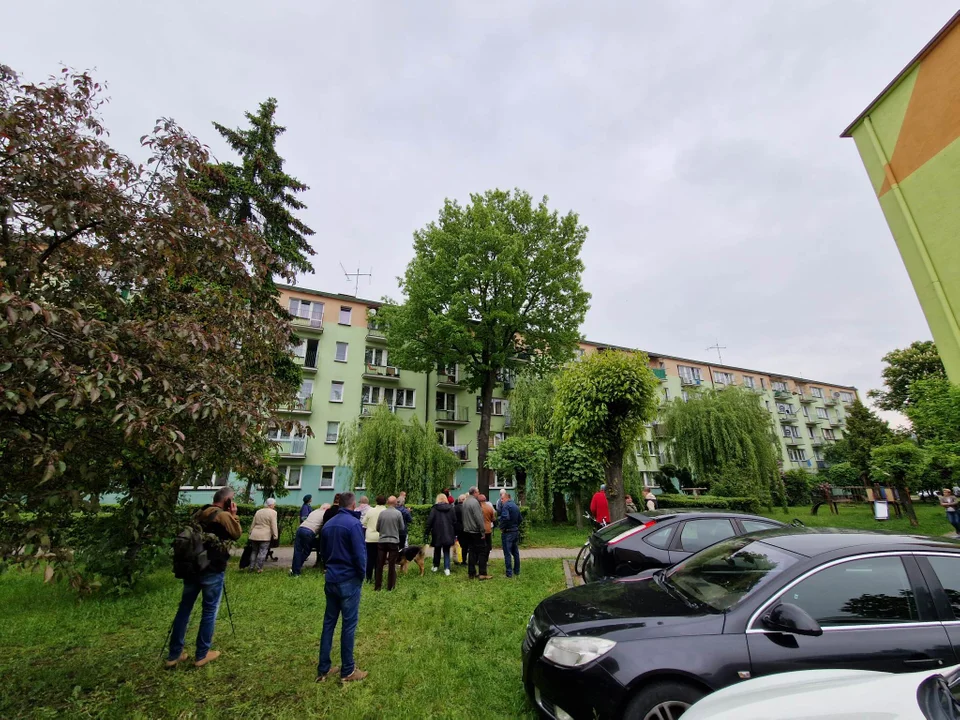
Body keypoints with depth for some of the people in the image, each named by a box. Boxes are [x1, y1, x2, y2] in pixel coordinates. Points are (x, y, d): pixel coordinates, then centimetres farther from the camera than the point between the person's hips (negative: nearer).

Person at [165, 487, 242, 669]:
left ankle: (174, 655, 21)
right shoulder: (224, 515, -14)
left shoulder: (199, 513, 9)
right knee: (210, 611, 6)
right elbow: (237, 534, -4)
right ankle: (202, 655, 16)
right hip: (212, 570, -7)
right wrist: (234, 515, -1)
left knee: (184, 608, 14)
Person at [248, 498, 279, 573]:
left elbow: (253, 524, 18)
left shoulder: (258, 511, 15)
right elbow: (274, 525, -10)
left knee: (254, 551, 16)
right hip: (265, 536, -6)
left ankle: (251, 567, 19)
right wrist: (275, 536, -7)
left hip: (254, 535, 7)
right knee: (262, 552, 0)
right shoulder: (273, 512, -6)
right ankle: (259, 568, 2)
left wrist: (250, 532, 26)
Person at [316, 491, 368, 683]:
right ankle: (348, 671, 14)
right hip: (349, 580, -7)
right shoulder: (353, 523, -17)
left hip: (331, 579, 7)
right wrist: (361, 575, -3)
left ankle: (323, 669, 23)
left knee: (328, 623, 15)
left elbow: (324, 552, 17)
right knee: (349, 624, 4)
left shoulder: (328, 524, 7)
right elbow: (360, 554, -19)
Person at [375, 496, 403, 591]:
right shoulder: (398, 513, -11)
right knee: (392, 565, 8)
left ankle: (377, 585, 18)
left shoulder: (382, 513, -5)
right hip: (394, 541, -2)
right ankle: (390, 586, 12)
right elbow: (402, 527, -3)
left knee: (379, 565, 12)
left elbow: (377, 528, 3)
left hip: (382, 541, 2)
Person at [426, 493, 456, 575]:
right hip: (448, 533, 1)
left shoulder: (434, 508, -6)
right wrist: (455, 534, 9)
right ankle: (447, 568, -2)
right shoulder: (451, 508, 1)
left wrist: (427, 532, -2)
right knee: (446, 551, 7)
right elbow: (454, 521, 3)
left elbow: (429, 521, -9)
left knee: (437, 550, 17)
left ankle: (436, 566, 27)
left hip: (437, 533, -1)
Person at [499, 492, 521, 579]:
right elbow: (520, 519, 17)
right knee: (515, 552, 17)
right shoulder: (516, 506, 11)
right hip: (516, 531, 8)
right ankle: (517, 570, 26)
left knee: (507, 553, -1)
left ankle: (509, 573, 1)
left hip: (507, 532, -8)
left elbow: (505, 518, -29)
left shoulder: (506, 505, -16)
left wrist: (502, 528, -17)